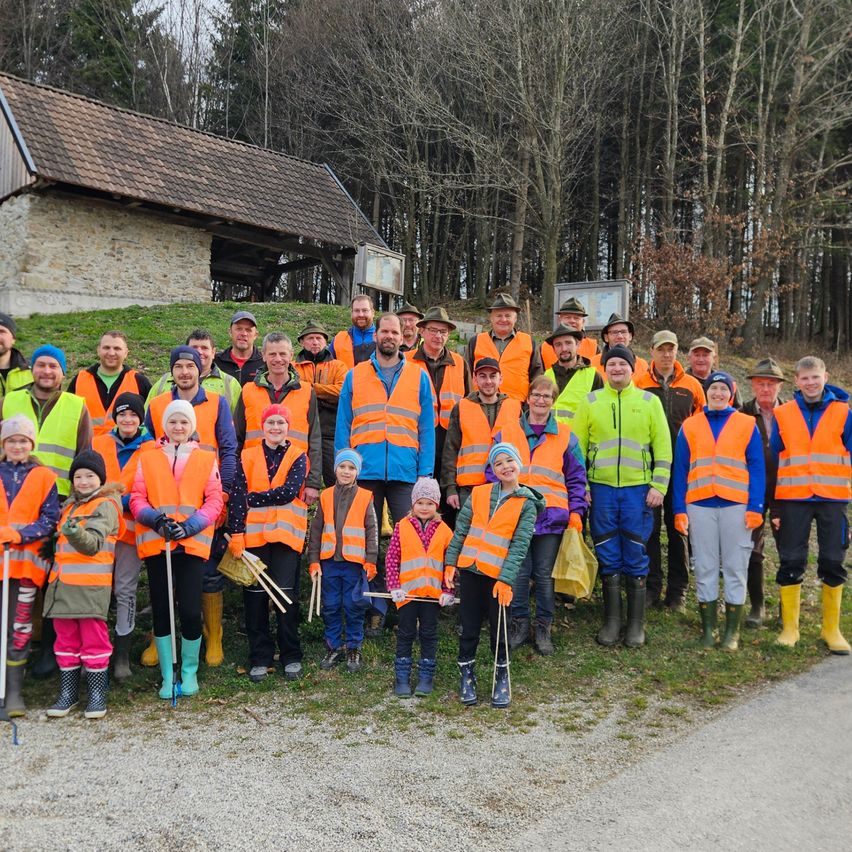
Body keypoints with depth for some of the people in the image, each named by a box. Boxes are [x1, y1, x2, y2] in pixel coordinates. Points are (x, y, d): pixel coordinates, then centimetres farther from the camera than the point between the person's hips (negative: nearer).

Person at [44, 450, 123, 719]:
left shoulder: (105, 505, -5)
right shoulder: (70, 505, 19)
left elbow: (94, 543, -21)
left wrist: (77, 533, -38)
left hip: (91, 585, -7)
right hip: (62, 584, 7)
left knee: (94, 639, -2)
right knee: (66, 638, 11)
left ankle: (97, 695, 6)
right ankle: (67, 693, 21)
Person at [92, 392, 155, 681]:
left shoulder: (152, 449, 2)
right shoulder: (99, 444, 11)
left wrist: (123, 503, -17)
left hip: (131, 527, -2)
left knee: (125, 590, 1)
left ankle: (122, 656, 9)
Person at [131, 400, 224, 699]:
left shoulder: (207, 459, 8)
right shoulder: (147, 458, 10)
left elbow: (215, 500, 3)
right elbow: (137, 498, 5)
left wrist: (189, 526, -11)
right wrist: (156, 520, -13)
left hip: (192, 543, -1)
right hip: (155, 542, 1)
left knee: (190, 610, -5)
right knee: (160, 610, 6)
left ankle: (189, 672, 16)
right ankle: (167, 676, 19)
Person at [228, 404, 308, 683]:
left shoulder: (298, 457, 5)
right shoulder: (248, 457, 9)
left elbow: (289, 492, -10)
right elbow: (237, 498, 1)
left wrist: (252, 498, -6)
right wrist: (236, 535, -8)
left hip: (286, 533, -2)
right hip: (253, 533, 2)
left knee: (286, 594, -2)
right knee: (255, 595, 4)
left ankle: (291, 657, 11)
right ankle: (259, 658, 16)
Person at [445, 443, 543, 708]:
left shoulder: (527, 504, -1)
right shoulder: (478, 494, 6)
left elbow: (519, 545, -7)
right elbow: (460, 530, 9)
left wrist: (505, 579, -15)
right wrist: (451, 563, 3)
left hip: (498, 575, -2)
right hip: (469, 570, 2)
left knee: (498, 629, 7)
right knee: (469, 628, 8)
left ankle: (502, 678, 25)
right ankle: (466, 675, 25)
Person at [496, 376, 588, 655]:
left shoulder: (565, 436, 8)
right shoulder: (507, 433, 8)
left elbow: (576, 479, 9)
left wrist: (576, 512, 0)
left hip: (551, 516, 0)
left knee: (545, 574, 6)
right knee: (518, 573, 3)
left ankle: (544, 628, 18)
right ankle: (519, 623, 17)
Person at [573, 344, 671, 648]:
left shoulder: (649, 401, 5)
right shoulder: (590, 402, 7)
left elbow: (663, 447, 3)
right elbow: (577, 446, 6)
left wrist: (658, 486, -5)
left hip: (638, 489, -1)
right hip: (601, 489, 1)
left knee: (636, 558, 3)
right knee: (608, 558, 6)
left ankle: (636, 624, 14)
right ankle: (612, 621, 17)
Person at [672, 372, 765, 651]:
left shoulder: (747, 425, 7)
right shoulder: (690, 426, 10)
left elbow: (756, 469, 3)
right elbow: (680, 471, 8)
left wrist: (755, 508, -6)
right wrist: (679, 510, 1)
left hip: (736, 505, -1)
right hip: (700, 505, 1)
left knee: (735, 567, 2)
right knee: (705, 567, 5)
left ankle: (732, 631, 11)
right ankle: (707, 628, 12)